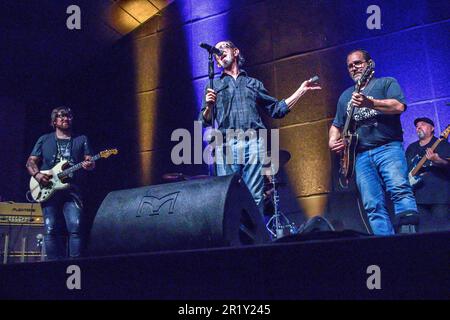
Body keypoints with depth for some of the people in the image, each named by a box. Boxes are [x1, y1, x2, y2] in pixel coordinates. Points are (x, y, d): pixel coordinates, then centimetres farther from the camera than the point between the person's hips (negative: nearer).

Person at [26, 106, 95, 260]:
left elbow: (90, 161, 9)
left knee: (76, 227, -15)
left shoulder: (81, 140, 16)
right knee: (51, 229, -5)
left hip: (72, 190, -1)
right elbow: (30, 161, 15)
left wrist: (89, 165, -16)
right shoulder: (44, 140, 17)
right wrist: (37, 174, -6)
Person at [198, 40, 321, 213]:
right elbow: (205, 121, 12)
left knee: (255, 196, -7)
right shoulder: (214, 86, 20)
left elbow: (277, 109, 23)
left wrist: (301, 90, 19)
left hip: (254, 143, 1)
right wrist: (209, 106, -10)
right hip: (226, 145, 0)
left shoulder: (254, 83, 24)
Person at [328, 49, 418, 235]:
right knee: (373, 205, -7)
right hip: (361, 155, 4)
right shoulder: (345, 96, 25)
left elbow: (399, 106, -8)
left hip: (387, 148, -4)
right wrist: (332, 140, 10)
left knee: (399, 189, -26)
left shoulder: (386, 83, 11)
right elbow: (336, 125, 31)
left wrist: (369, 103, -20)